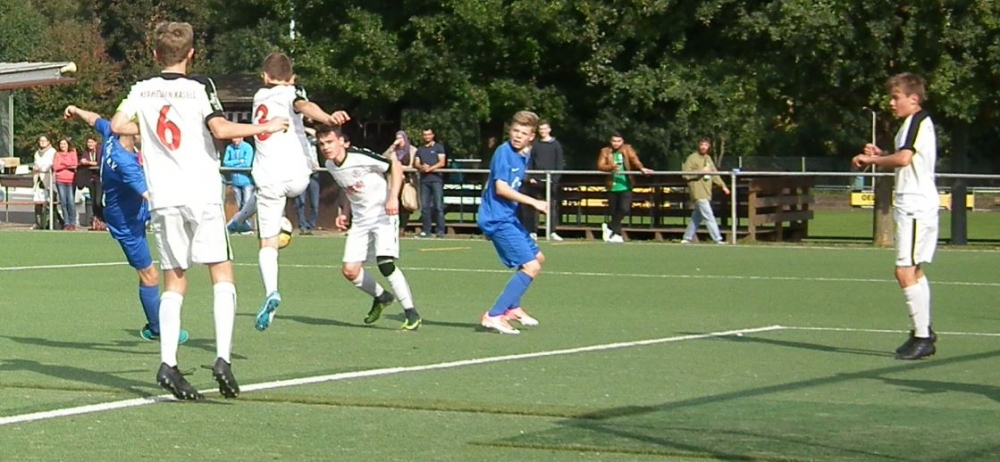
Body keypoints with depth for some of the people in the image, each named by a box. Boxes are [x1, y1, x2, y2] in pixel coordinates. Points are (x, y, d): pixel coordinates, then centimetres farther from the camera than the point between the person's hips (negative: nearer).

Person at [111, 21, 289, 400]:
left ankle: (167, 363, -6)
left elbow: (117, 125, 0)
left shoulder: (142, 90, 8)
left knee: (174, 282, 8)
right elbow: (221, 129, -15)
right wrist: (266, 127, -3)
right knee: (222, 273, 3)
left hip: (163, 199, 3)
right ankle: (223, 357, -12)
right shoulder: (199, 87, -3)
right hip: (202, 194, -3)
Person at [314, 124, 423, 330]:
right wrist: (344, 213, 10)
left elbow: (395, 165, -16)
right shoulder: (330, 165, 2)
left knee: (385, 263, -23)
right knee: (350, 270, -1)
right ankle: (381, 297, 28)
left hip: (383, 214, -7)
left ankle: (411, 313, -13)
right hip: (360, 219, 7)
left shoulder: (360, 157, -21)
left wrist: (393, 197, -24)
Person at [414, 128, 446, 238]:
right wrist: (421, 167, -10)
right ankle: (426, 230, 6)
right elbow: (416, 163, 13)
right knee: (424, 206, 2)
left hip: (436, 178, -4)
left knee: (438, 205, -10)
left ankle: (440, 231, -12)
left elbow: (442, 163, -1)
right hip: (424, 179, 4)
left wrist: (430, 168, -14)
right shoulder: (420, 150, 22)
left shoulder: (438, 147, 9)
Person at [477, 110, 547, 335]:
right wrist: (534, 202, -25)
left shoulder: (523, 156, 11)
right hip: (498, 219, -10)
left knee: (538, 258, 24)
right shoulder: (504, 152, -15)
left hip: (508, 217, 10)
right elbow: (501, 188, -23)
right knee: (531, 267, -16)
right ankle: (494, 316, -17)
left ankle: (512, 308, 34)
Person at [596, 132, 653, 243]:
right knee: (614, 212, 5)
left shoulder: (628, 149, 5)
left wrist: (641, 168, -32)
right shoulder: (605, 151, 5)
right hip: (612, 187, 1)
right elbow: (600, 166, -6)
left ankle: (609, 227, 1)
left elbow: (634, 159, -11)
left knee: (624, 208, -16)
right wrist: (612, 167, -25)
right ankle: (617, 234, 18)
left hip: (625, 185, -1)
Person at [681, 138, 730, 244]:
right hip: (698, 193, -8)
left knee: (697, 217, 11)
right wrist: (701, 172, -19)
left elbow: (714, 174, 22)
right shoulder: (692, 158, -6)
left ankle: (686, 239, 19)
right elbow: (686, 175, -12)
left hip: (706, 193, 8)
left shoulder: (708, 159, 17)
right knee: (709, 216, -12)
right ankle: (718, 239, -15)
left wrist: (723, 186, 13)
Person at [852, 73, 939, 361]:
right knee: (914, 271, 15)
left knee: (905, 271, -13)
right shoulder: (915, 124, 19)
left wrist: (870, 159, -14)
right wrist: (880, 156, 9)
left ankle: (922, 337, -13)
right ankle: (924, 334, 21)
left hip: (916, 205, -11)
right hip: (914, 205, 11)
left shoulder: (918, 122, -13)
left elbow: (904, 158, -27)